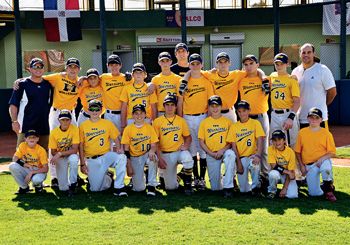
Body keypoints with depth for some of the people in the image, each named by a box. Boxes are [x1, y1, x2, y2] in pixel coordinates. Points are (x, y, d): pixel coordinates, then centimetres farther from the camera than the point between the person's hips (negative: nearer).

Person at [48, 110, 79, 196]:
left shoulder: (75, 129, -17)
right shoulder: (54, 132, -11)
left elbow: (74, 150, -21)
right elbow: (53, 152, -4)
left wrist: (60, 154, -31)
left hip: (71, 155, 0)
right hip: (60, 159, 1)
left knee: (74, 158, -40)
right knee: (63, 188, -14)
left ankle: (73, 183, -19)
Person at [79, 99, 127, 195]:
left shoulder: (108, 123, 6)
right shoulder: (83, 126, 3)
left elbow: (116, 139, 7)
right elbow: (81, 146, 3)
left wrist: (119, 149, -15)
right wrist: (82, 164, -3)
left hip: (106, 156, 0)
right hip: (91, 160, 0)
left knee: (122, 157, -33)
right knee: (95, 188, -10)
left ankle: (119, 187, -23)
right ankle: (107, 176, 24)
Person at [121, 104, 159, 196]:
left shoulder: (149, 128, 1)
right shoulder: (128, 129, -2)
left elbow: (154, 145, -1)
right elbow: (126, 149, -1)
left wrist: (152, 151, -26)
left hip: (147, 155, 1)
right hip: (134, 157, -1)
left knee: (153, 158, -38)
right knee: (139, 188, -12)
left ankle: (151, 186, -20)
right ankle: (137, 177, 27)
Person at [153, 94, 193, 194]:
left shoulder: (181, 120, 6)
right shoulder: (157, 121, 0)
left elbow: (188, 136, 12)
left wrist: (186, 145, -10)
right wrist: (160, 158, -8)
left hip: (179, 151, 1)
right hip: (165, 154, -1)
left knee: (188, 159, -37)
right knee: (171, 186, -4)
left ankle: (187, 183, -11)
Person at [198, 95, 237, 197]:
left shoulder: (227, 121, 3)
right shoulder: (204, 122, 4)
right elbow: (201, 142, 2)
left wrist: (223, 150, -16)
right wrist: (211, 153, -10)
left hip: (225, 151, -1)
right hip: (211, 154, 1)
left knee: (231, 154, -40)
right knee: (215, 188, -1)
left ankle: (228, 186, -31)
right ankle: (221, 181, 38)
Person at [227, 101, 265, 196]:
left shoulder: (255, 123, 2)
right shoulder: (234, 126, 7)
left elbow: (260, 141, -9)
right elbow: (234, 146, 3)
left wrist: (258, 155, -27)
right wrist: (238, 163, -7)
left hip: (252, 155, -2)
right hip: (241, 158, 2)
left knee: (255, 164, -39)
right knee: (243, 189, -7)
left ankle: (255, 186, -14)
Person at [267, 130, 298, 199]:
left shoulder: (290, 152, -16)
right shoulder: (271, 149, -15)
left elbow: (291, 171, -14)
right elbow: (274, 166, -19)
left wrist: (285, 188, -19)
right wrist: (288, 172, -26)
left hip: (288, 175, 0)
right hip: (277, 173, 0)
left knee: (292, 195, -22)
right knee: (273, 174, -37)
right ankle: (272, 191, -7)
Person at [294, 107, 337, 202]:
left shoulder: (326, 133, -2)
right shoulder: (302, 132, 3)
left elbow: (332, 152, -4)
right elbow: (298, 152, 8)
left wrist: (322, 158, -20)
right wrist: (302, 166, 0)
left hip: (323, 161, -2)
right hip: (308, 165, 2)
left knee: (326, 168, -39)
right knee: (314, 193, -8)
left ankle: (329, 189, -11)